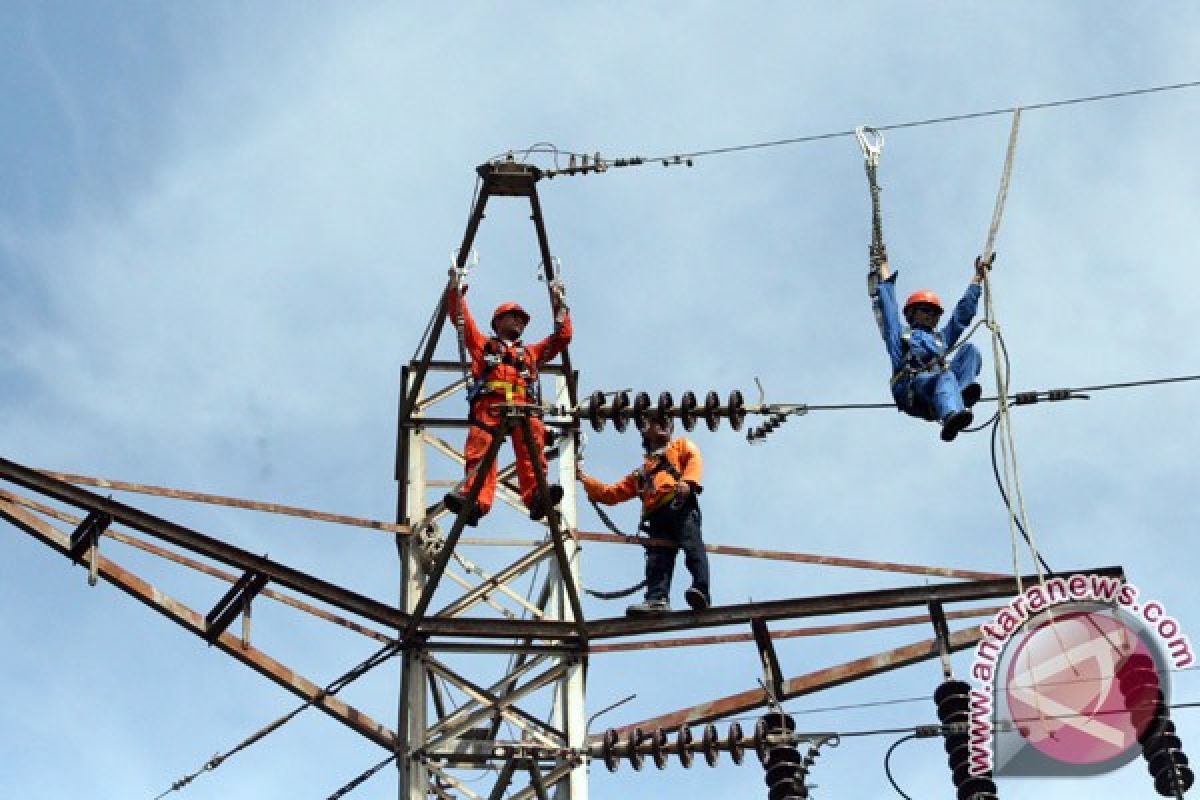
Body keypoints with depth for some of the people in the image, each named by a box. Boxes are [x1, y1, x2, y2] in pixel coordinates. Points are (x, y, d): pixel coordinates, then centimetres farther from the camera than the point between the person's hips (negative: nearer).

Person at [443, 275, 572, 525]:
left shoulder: (531, 352, 42)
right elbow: (460, 317, 31)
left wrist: (560, 306, 42)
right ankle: (475, 500, -48)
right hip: (489, 403, -1)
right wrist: (455, 289, 28)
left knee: (533, 436, -32)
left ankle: (537, 495, -48)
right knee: (480, 446, -28)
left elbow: (562, 336, 42)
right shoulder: (482, 344, 36)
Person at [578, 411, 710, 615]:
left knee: (692, 546, -27)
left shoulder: (680, 445, 30)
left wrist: (687, 481, -15)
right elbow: (611, 493, 39)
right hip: (657, 516, 5)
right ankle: (657, 600, -32)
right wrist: (583, 478, 32)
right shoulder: (641, 472, 41)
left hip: (681, 504, -5)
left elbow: (694, 458, 7)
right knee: (656, 561, -16)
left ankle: (701, 593, -43)